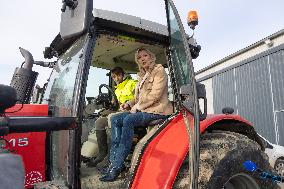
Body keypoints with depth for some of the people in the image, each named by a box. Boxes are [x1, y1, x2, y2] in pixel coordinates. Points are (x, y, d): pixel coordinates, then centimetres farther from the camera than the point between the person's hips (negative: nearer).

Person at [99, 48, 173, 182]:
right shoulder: (141, 76, 23)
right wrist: (129, 104, 5)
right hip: (143, 110, 8)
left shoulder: (159, 70, -1)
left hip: (157, 110, -8)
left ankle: (117, 165, -29)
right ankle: (114, 160, -17)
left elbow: (155, 95, -14)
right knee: (115, 119, -10)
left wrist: (138, 107, -11)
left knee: (128, 120, -31)